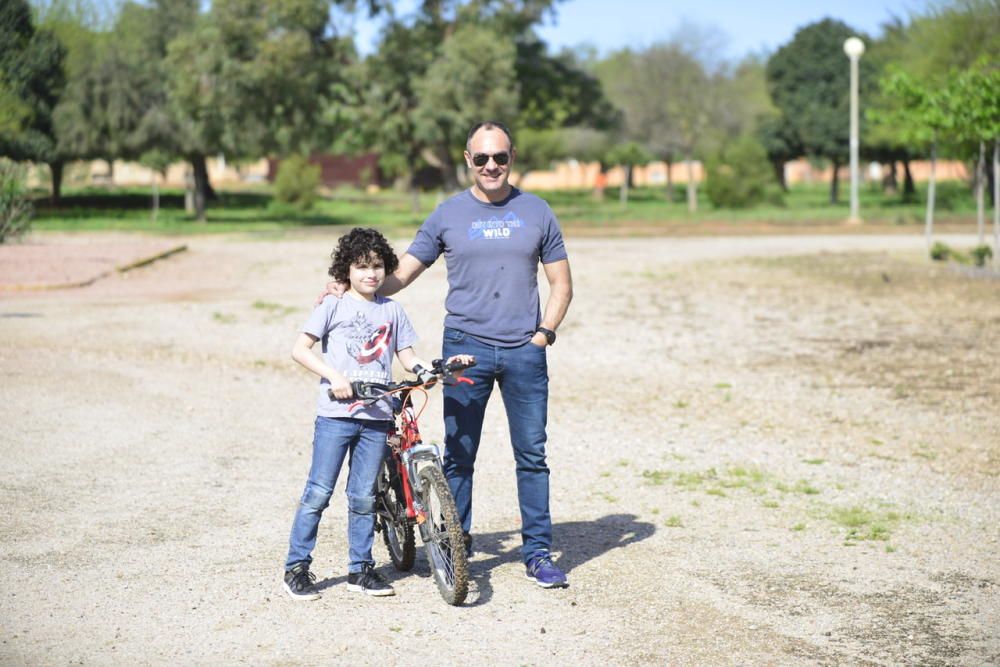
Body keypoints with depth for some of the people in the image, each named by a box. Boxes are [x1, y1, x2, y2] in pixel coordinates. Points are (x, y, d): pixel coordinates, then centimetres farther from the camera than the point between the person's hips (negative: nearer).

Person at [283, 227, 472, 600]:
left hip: (377, 417, 3)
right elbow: (300, 349, -3)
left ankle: (361, 569, 17)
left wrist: (427, 369, -8)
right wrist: (333, 376, -15)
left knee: (363, 497, 8)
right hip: (336, 413, -3)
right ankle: (296, 568, 5)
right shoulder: (334, 306, 1)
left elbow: (407, 357, 13)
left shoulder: (392, 310, 13)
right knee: (319, 492, -3)